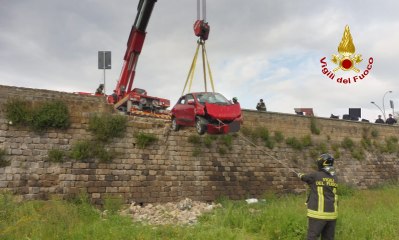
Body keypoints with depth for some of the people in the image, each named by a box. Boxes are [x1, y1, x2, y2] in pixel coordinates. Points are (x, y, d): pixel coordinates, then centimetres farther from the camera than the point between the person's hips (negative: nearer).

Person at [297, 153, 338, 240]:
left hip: (318, 214, -6)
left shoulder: (315, 175, -9)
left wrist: (300, 175, 32)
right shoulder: (334, 178, 6)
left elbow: (303, 177, 10)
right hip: (331, 214, 6)